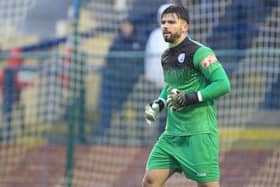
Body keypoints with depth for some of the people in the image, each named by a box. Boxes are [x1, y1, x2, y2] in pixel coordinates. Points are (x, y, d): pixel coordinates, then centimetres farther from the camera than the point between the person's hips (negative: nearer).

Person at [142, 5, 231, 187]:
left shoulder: (199, 53, -11)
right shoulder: (167, 56, 14)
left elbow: (223, 84, -18)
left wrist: (191, 98, -22)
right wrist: (159, 104, 13)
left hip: (199, 133, -8)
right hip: (172, 133, 8)